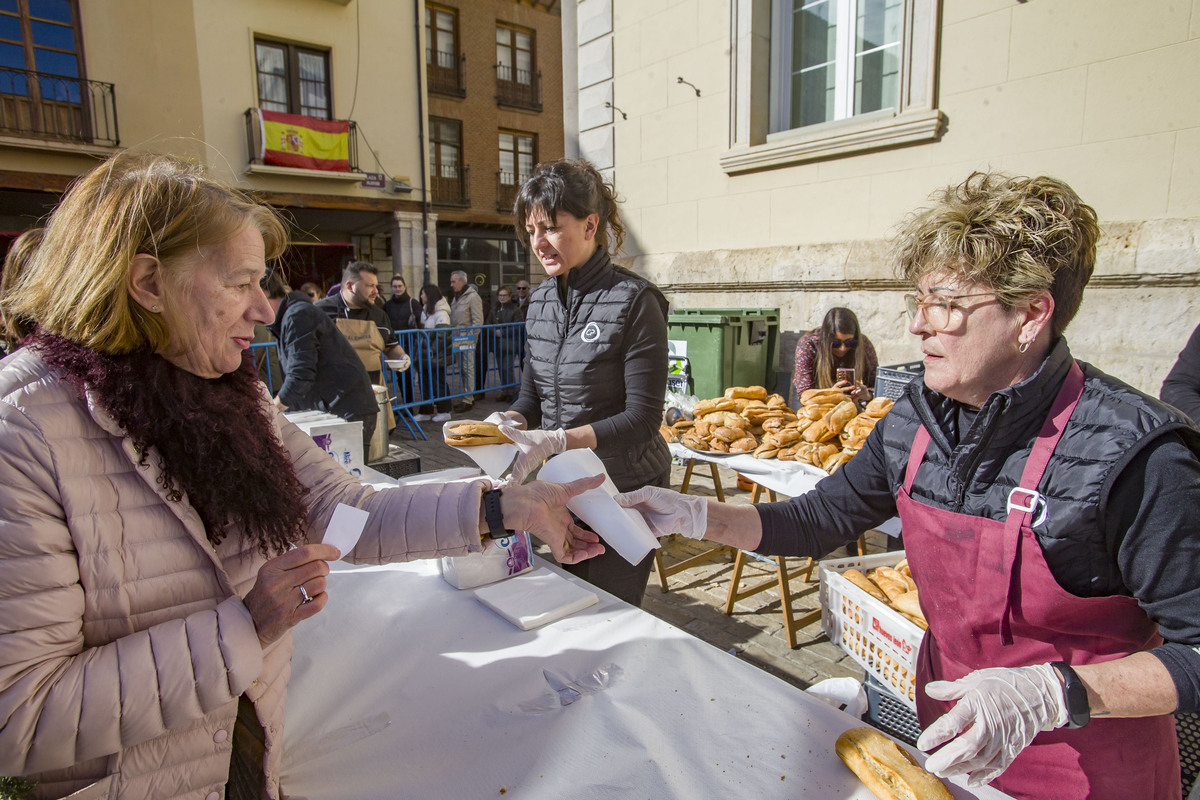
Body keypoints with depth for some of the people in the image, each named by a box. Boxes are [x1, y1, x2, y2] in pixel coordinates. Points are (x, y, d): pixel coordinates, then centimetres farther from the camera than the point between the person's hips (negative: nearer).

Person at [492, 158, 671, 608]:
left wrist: (554, 440, -29)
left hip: (625, 490, -6)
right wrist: (506, 424, -11)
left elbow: (642, 419, -20)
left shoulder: (633, 300, -18)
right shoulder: (542, 300, 3)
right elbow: (533, 393, 10)